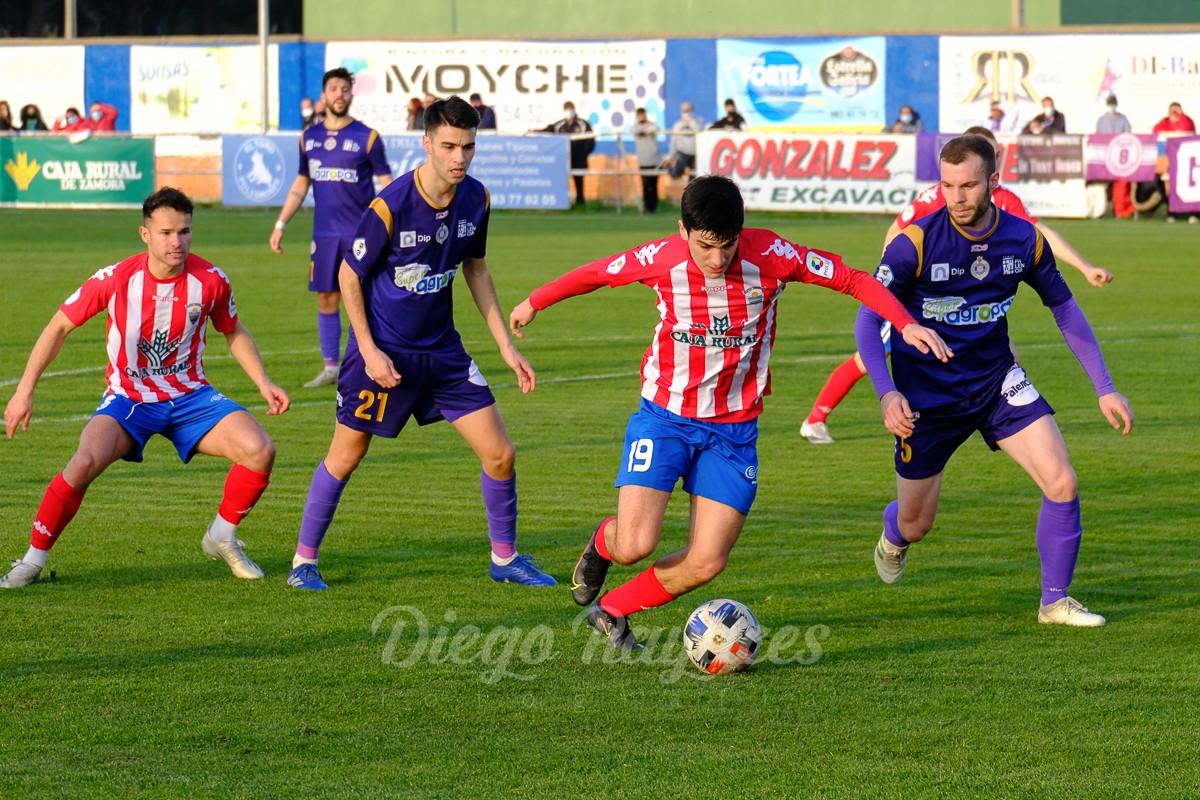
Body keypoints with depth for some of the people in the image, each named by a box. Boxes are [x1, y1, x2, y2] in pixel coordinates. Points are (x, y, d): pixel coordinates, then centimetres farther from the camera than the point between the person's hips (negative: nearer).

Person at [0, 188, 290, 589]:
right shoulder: (115, 280, -16)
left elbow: (234, 333, 11)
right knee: (84, 463, -31)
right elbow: (59, 327, -3)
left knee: (260, 451, -20)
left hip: (190, 396, 2)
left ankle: (222, 538, 7)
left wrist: (264, 383, -2)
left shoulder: (210, 280, -9)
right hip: (128, 398, -2)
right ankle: (33, 560, -12)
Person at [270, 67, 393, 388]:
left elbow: (386, 184, -1)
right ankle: (330, 368, 11)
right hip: (324, 233, 4)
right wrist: (281, 224, 15)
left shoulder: (367, 138, -3)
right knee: (326, 299, 4)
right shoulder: (309, 138, 10)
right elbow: (300, 184, 19)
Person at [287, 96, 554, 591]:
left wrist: (506, 345, 8)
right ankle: (304, 560, 19)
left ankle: (504, 558, 19)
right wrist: (369, 351, -15)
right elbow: (349, 275, -10)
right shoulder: (390, 206, -22)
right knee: (345, 457, 4)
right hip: (383, 349, -5)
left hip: (442, 348, 5)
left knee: (500, 455, 1)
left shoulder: (475, 199, -5)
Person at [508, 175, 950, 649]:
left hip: (734, 429, 1)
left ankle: (611, 612, 19)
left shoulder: (769, 256, -14)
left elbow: (854, 281, -6)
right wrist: (534, 303, 20)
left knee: (706, 563, -6)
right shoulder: (661, 260, -14)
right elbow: (594, 274, 6)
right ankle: (603, 543, 21)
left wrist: (906, 325, -19)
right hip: (664, 415, -1)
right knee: (635, 546, -17)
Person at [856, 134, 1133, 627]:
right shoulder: (916, 242, -20)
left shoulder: (1025, 240, -9)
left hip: (997, 382, 2)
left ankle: (1055, 601, 3)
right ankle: (893, 536, 49)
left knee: (1062, 483, -15)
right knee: (916, 525, 9)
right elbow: (868, 319, -17)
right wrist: (887, 393, -31)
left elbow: (1065, 311, 6)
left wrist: (1104, 388, 3)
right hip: (926, 395, -2)